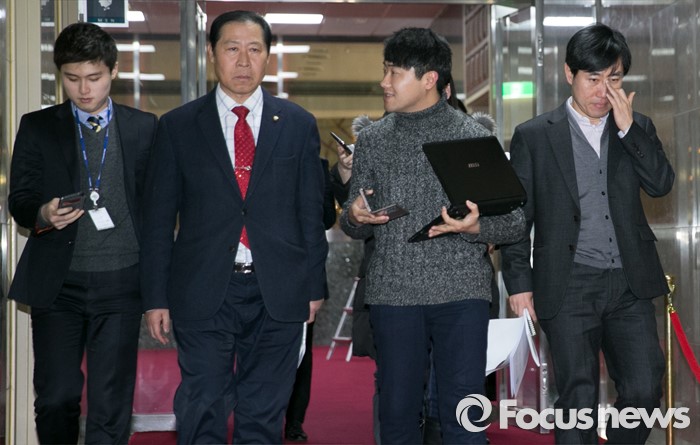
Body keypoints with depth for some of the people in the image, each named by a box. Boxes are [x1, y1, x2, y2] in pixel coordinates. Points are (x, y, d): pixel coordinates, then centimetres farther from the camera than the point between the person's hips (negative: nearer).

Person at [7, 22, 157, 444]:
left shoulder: (145, 128, 6)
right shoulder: (37, 127, 7)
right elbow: (19, 200, 6)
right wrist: (43, 214, -18)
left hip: (120, 283, 0)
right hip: (57, 283, 1)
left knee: (111, 406, 2)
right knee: (55, 399, 4)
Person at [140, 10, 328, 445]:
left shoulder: (299, 124, 7)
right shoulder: (177, 126, 5)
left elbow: (311, 211, 9)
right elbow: (159, 218, 5)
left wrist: (314, 286, 6)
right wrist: (156, 296, 1)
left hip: (277, 294, 1)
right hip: (203, 292, -1)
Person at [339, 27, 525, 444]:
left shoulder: (476, 137, 1)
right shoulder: (372, 140, 11)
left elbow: (515, 223, 1)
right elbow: (353, 226, 17)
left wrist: (474, 226, -20)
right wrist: (355, 217, -6)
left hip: (461, 291, -2)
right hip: (392, 294, 3)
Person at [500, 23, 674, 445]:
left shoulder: (637, 128, 11)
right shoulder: (534, 136, 2)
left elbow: (661, 184, -3)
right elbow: (517, 215, 2)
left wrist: (627, 127, -10)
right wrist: (519, 282, -2)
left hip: (630, 284, 3)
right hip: (569, 288, -3)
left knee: (644, 390, 0)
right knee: (578, 400, 1)